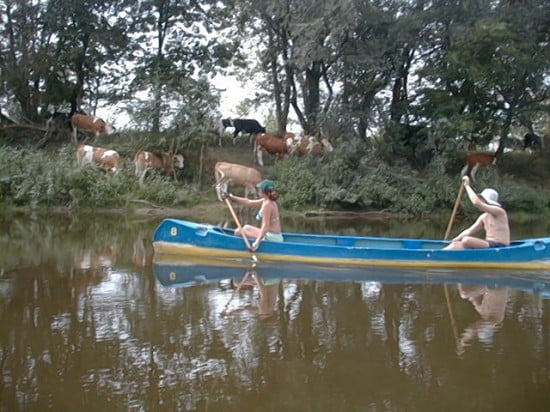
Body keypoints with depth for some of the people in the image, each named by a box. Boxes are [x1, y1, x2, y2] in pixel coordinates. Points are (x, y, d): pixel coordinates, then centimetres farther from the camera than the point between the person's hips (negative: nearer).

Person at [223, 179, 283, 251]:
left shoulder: (267, 204, -20)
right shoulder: (266, 200, 9)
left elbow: (265, 226, -26)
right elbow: (248, 202, 18)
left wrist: (257, 243, -29)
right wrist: (230, 196, 20)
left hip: (271, 238, -10)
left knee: (239, 232, -6)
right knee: (246, 227, 26)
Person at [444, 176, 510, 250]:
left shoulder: (499, 211, -10)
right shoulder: (484, 217, 16)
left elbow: (476, 203, -22)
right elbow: (469, 231, 13)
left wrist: (467, 185, -12)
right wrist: (454, 240, 1)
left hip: (500, 247, -8)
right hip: (489, 245, 8)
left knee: (466, 240, -27)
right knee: (456, 244, -7)